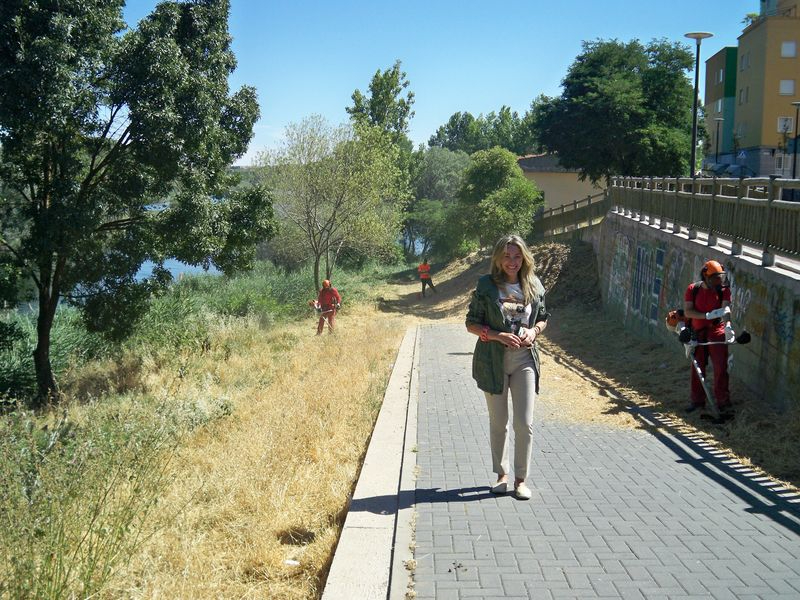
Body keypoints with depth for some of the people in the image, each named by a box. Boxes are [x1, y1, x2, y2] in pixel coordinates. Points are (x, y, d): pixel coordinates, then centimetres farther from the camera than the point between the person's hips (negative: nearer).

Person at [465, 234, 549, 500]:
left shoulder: (534, 285, 4)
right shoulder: (486, 285, -5)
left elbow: (543, 318, 16)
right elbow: (471, 323, -3)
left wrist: (533, 331, -7)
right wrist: (498, 335, -18)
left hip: (524, 360, 2)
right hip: (493, 361, -1)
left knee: (525, 423, -2)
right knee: (498, 423, 10)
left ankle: (521, 479, 13)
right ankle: (501, 474, 26)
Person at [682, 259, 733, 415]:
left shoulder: (724, 290, -4)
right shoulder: (693, 289, -3)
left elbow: (726, 309, -18)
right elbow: (687, 312, -9)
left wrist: (728, 326, -36)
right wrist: (707, 315, -22)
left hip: (717, 332, -1)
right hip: (698, 333, 1)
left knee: (720, 368, -6)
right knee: (697, 368, 8)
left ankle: (723, 402, 1)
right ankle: (697, 400, 20)